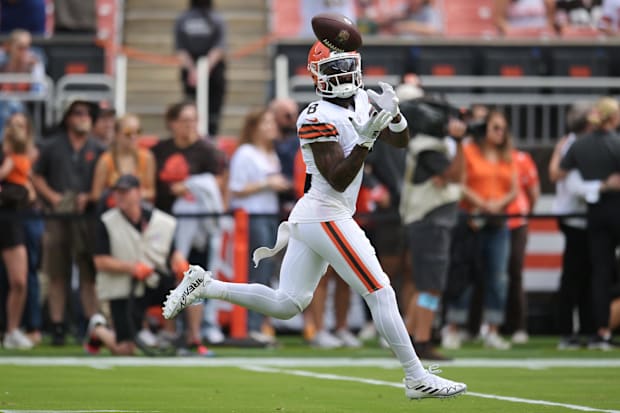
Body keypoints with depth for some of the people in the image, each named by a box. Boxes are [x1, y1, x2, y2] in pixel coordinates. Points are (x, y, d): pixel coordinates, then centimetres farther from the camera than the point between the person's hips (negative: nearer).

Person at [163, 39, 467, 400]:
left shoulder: (361, 101, 9)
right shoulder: (319, 118, -16)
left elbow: (401, 141, 13)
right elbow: (338, 180, -20)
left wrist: (393, 113, -7)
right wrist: (365, 140, -29)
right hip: (327, 217, -10)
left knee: (285, 305, 13)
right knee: (381, 294, -7)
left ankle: (204, 285, 14)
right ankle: (417, 378, -3)